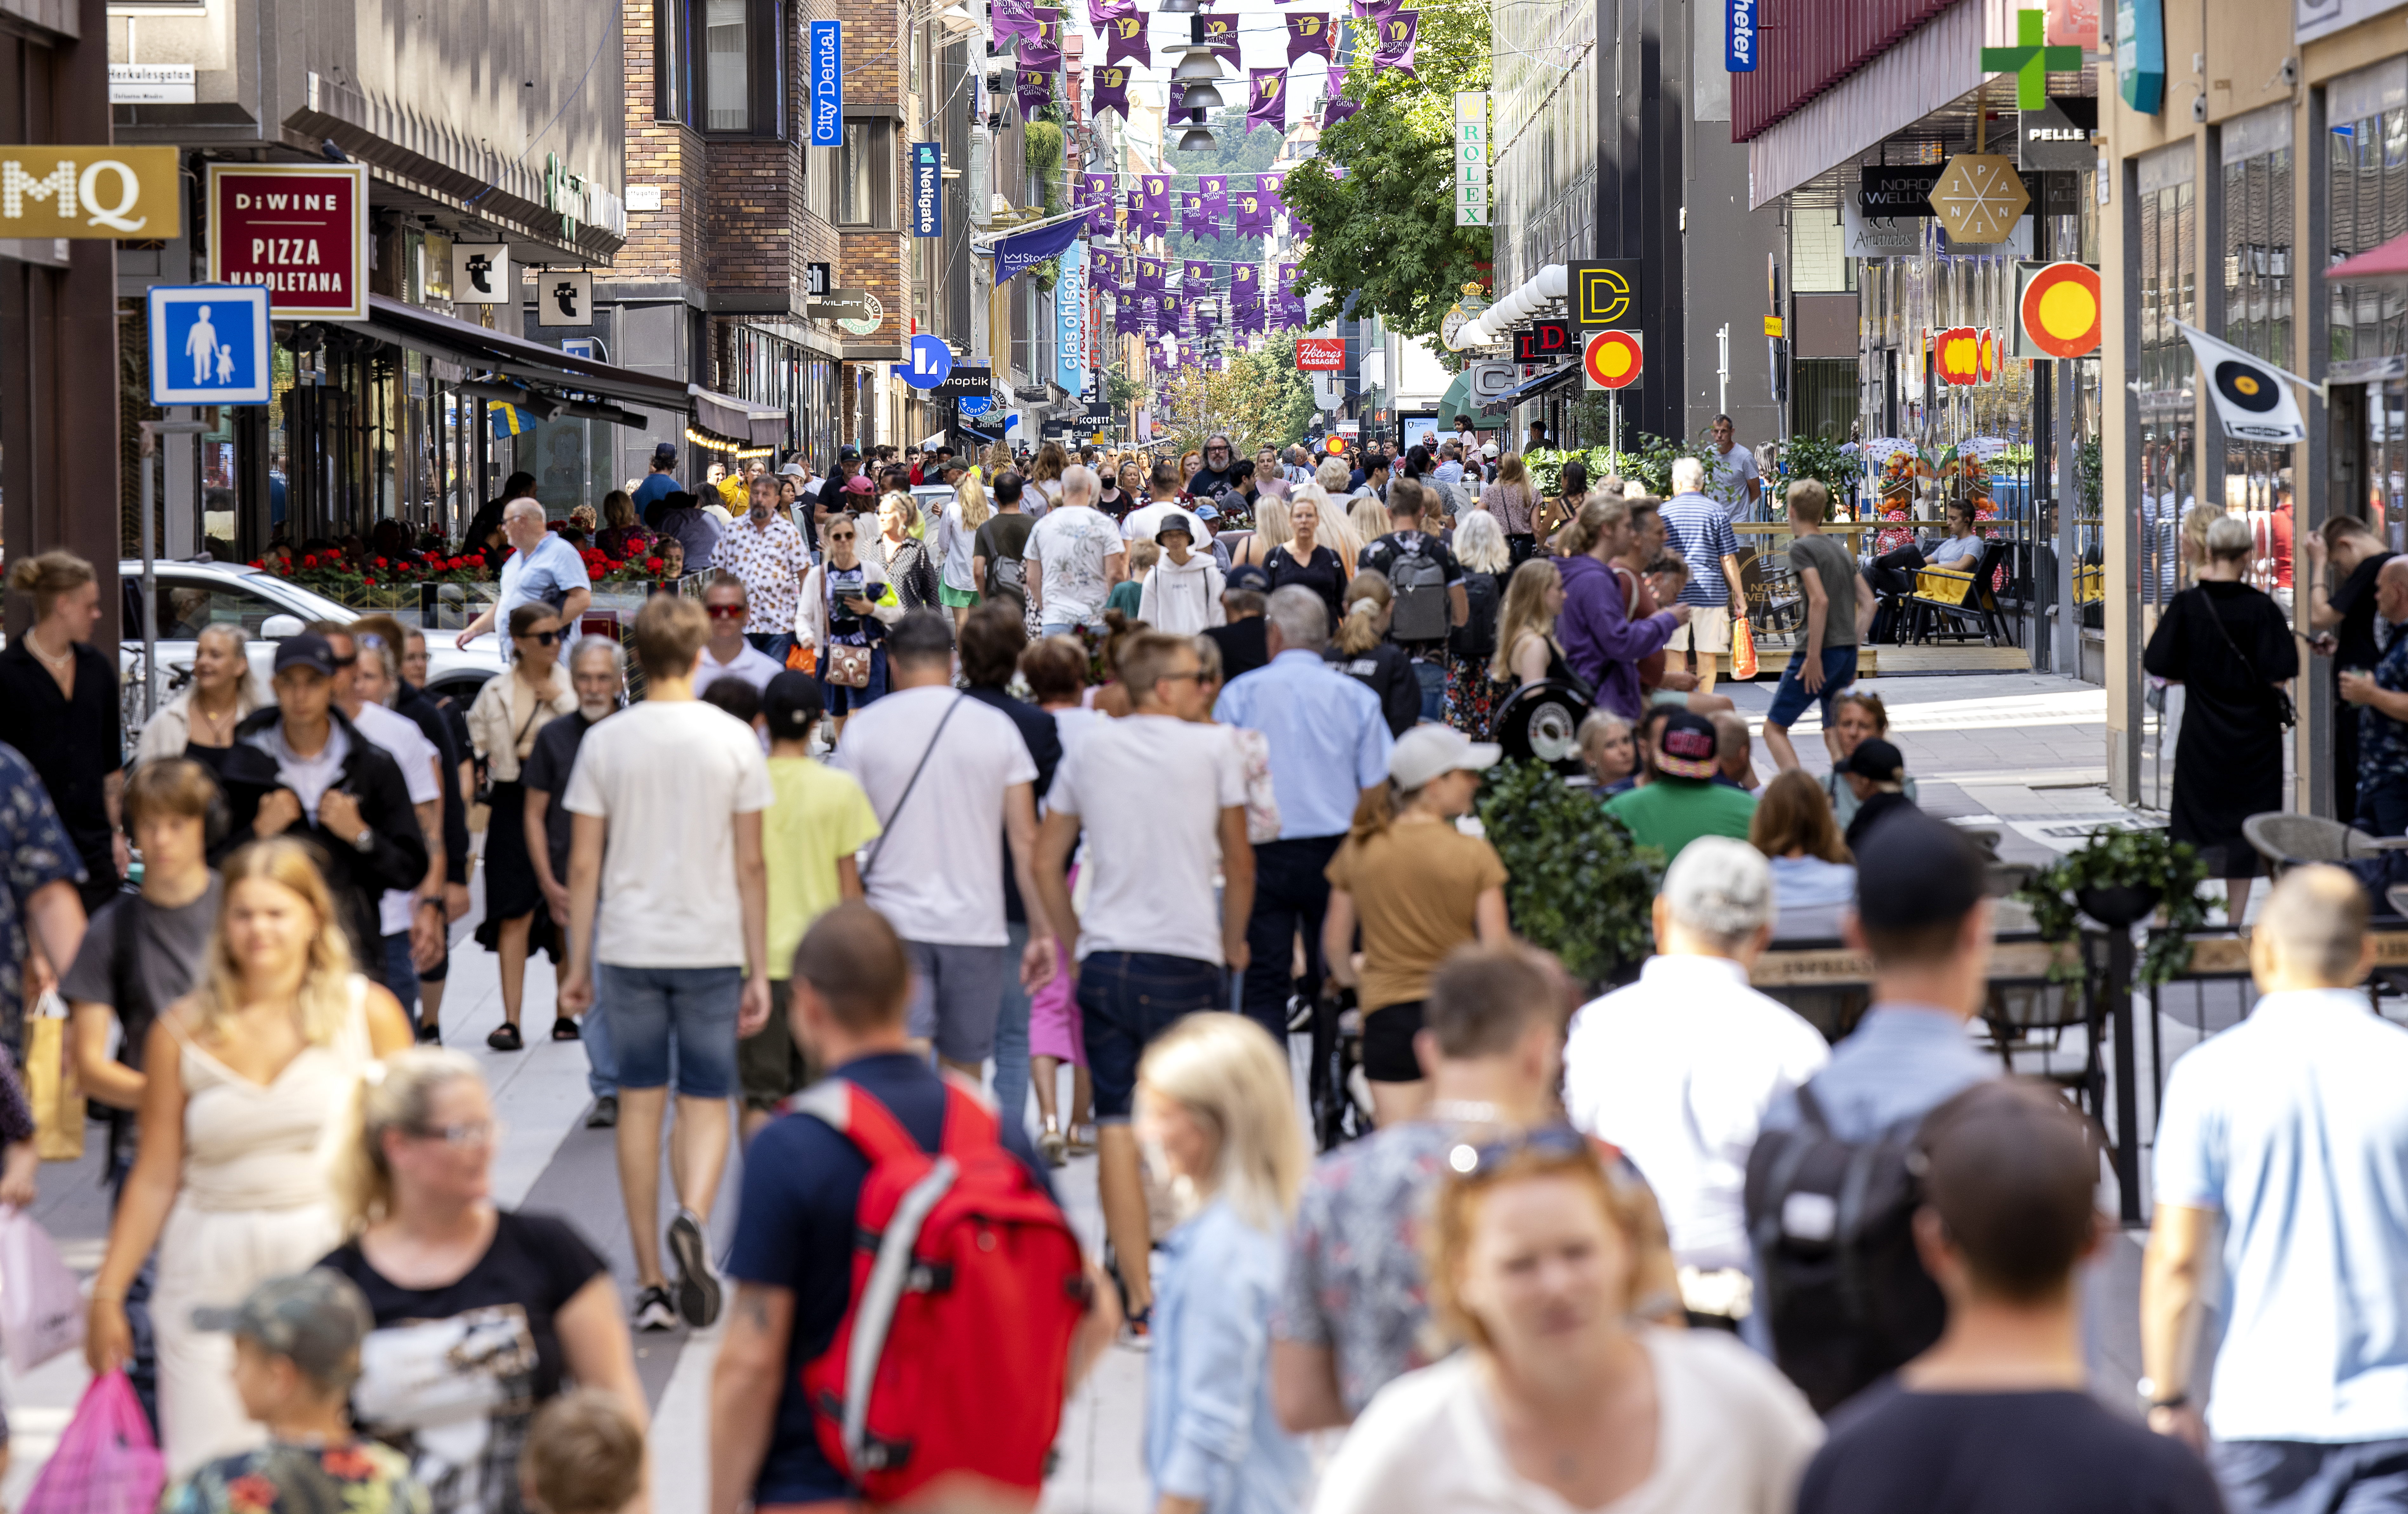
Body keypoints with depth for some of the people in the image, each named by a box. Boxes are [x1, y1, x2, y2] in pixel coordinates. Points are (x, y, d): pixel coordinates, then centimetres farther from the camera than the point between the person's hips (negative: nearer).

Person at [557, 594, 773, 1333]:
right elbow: (751, 865, -2)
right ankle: (692, 1218, -22)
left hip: (628, 948, 1)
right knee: (706, 1104, 8)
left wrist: (578, 965, 9)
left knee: (640, 1106, 8)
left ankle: (651, 1285, 8)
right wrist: (759, 971, 4)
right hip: (711, 947, -1)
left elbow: (584, 866, 1)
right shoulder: (733, 740, -3)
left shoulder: (605, 741, -1)